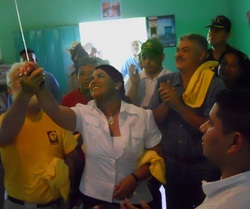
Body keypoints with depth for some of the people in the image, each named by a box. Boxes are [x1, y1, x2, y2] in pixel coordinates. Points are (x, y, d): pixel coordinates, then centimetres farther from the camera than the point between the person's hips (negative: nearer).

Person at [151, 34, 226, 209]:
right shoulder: (164, 82, 1)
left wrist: (178, 105, -22)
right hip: (171, 165, 4)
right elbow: (153, 121, -1)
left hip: (203, 168, -3)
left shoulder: (215, 85, -12)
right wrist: (166, 103, -19)